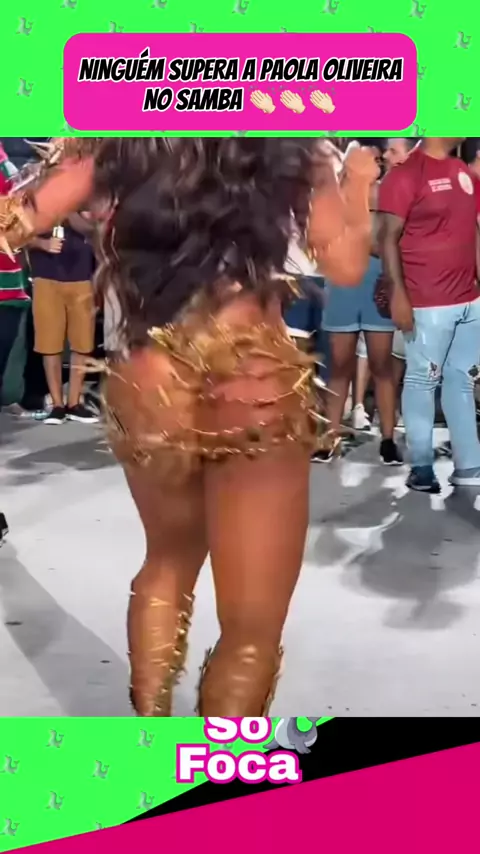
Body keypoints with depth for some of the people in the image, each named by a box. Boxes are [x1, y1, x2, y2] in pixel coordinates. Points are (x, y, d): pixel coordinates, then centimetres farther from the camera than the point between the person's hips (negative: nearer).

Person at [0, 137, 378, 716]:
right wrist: (359, 187, 17)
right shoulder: (289, 153, 5)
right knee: (252, 626, 9)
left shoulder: (123, 146, 9)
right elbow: (347, 265, 0)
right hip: (254, 393, -3)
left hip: (146, 394, 4)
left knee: (169, 561, 30)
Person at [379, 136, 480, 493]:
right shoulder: (405, 174, -8)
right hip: (426, 303, -7)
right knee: (422, 382, 3)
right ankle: (421, 467, 14)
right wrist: (398, 294, -17)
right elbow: (389, 238, -12)